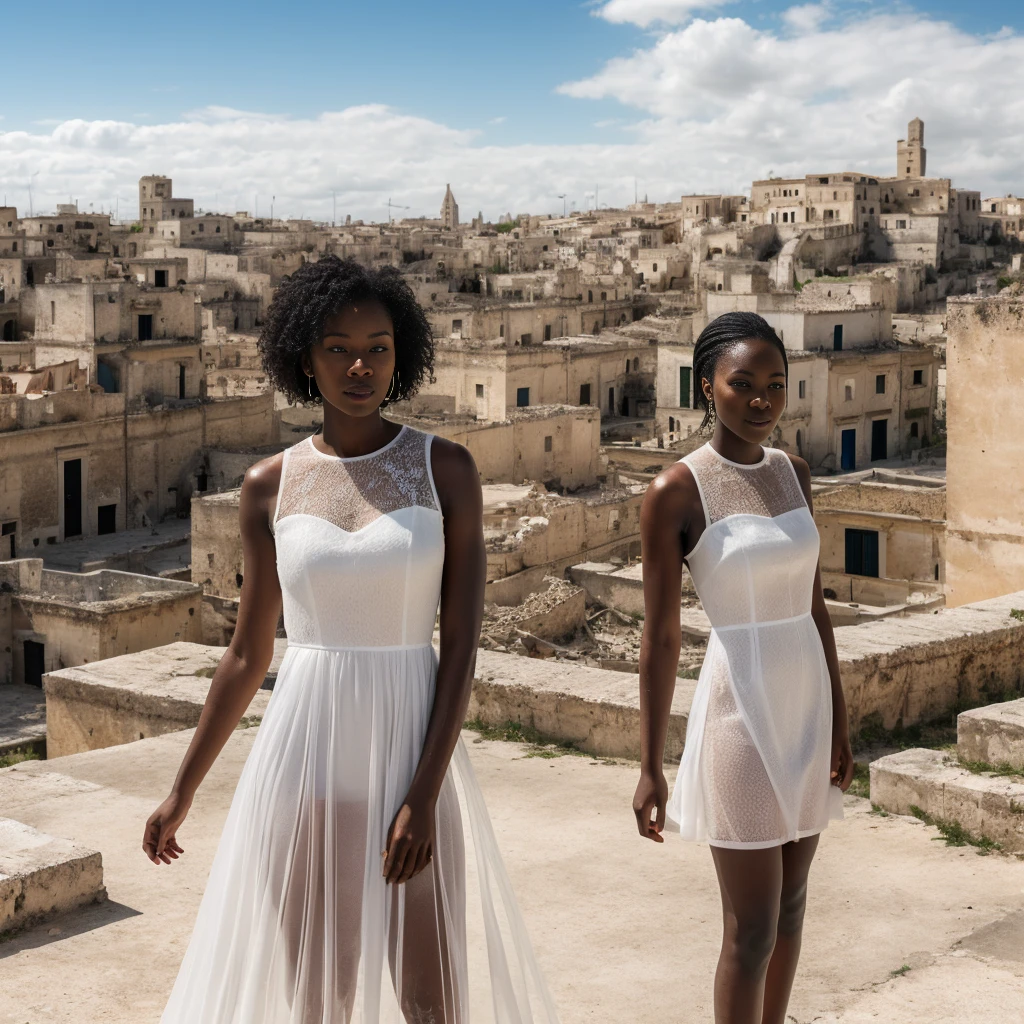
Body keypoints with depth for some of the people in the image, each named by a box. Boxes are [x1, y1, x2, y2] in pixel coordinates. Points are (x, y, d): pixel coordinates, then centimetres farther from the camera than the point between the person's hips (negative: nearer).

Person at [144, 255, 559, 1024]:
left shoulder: (445, 469, -3)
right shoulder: (270, 486, 2)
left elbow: (462, 645, -7)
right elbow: (248, 656, 10)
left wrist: (424, 796, -15)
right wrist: (182, 792, 12)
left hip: (411, 755, -1)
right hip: (305, 758, 1)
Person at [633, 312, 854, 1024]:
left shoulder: (795, 474, 6)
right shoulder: (676, 493, -12)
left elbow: (813, 604, 12)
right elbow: (661, 636, -10)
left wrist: (839, 720, 12)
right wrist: (650, 769, -9)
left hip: (808, 705, 6)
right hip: (740, 714, -6)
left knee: (792, 900, 15)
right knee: (752, 929, -2)